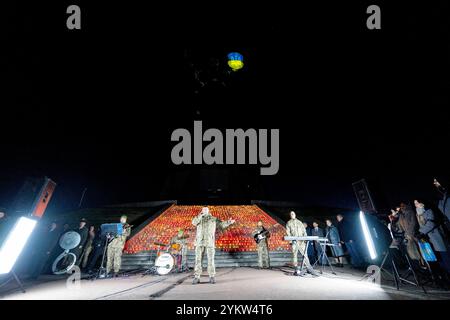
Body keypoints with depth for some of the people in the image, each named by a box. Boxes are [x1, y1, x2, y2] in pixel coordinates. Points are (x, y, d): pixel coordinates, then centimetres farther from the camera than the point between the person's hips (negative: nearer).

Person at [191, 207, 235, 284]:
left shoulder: (214, 219, 15)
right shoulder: (199, 218, 14)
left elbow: (222, 224, 12)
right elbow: (194, 222, -6)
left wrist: (229, 222, -4)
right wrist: (201, 215, -15)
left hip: (210, 242, -1)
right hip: (199, 242, 1)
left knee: (210, 260, -2)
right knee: (198, 260, 0)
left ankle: (212, 277, 5)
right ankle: (197, 277, 4)